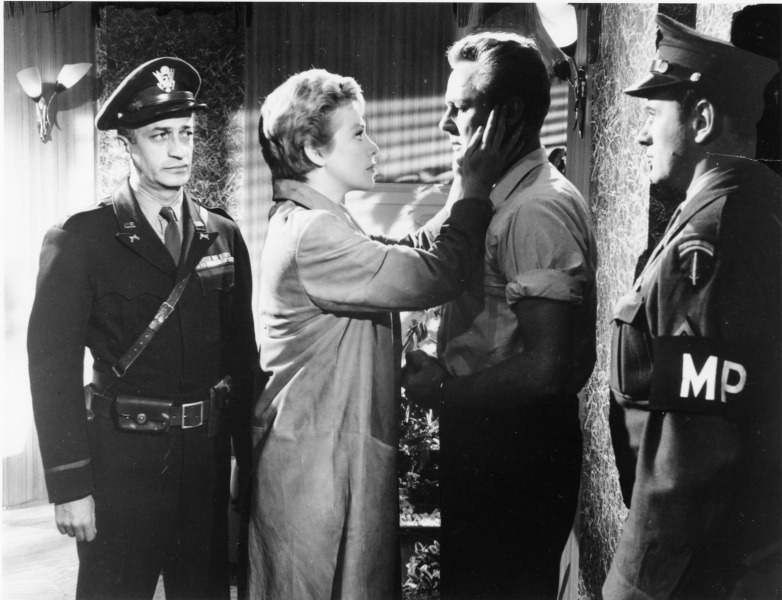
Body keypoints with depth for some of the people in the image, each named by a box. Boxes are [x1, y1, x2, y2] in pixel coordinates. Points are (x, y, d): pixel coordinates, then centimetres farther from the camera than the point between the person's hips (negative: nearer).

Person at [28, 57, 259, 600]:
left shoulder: (224, 237, 5)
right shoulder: (81, 239, -8)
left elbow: (242, 351, 9)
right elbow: (53, 365, -10)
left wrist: (248, 454, 6)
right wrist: (69, 485, -13)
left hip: (208, 456, 4)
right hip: (122, 462, -4)